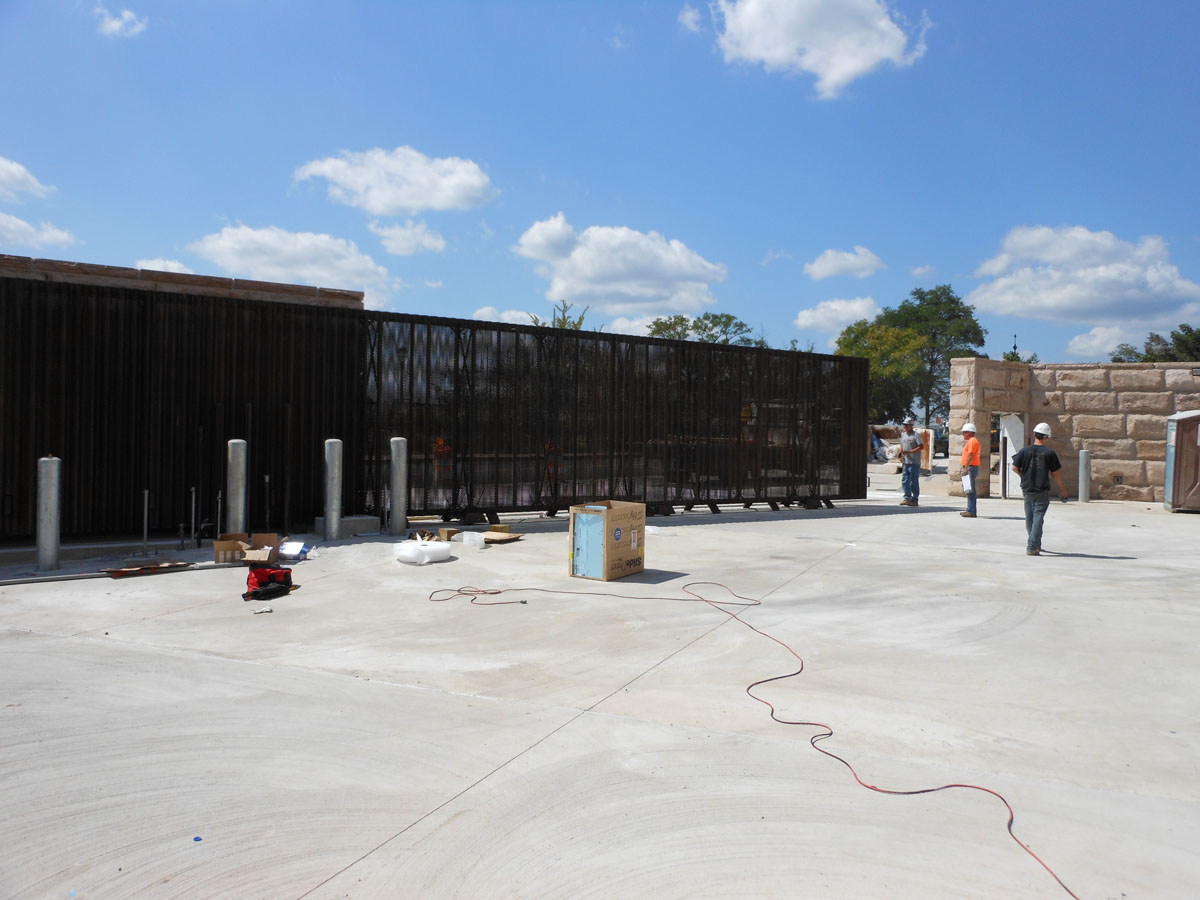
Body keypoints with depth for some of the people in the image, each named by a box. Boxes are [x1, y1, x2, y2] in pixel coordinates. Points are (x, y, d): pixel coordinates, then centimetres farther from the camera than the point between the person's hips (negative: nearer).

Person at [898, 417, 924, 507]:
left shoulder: (916, 435, -8)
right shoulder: (903, 435, 15)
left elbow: (922, 447, -13)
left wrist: (910, 451, -18)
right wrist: (901, 454, 6)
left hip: (914, 462, -7)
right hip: (905, 462, 7)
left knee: (914, 482, -4)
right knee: (905, 481, 8)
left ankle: (914, 499, 1)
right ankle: (907, 498, 16)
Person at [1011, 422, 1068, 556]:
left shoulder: (1024, 451, -2)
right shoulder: (1050, 453, -6)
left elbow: (1015, 468, -1)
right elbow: (1056, 474, -3)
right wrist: (1063, 490, 9)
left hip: (1028, 489, 3)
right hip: (1043, 490, -2)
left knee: (1029, 517, 16)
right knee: (1038, 518, -1)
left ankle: (1033, 543, 31)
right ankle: (1033, 547, -8)